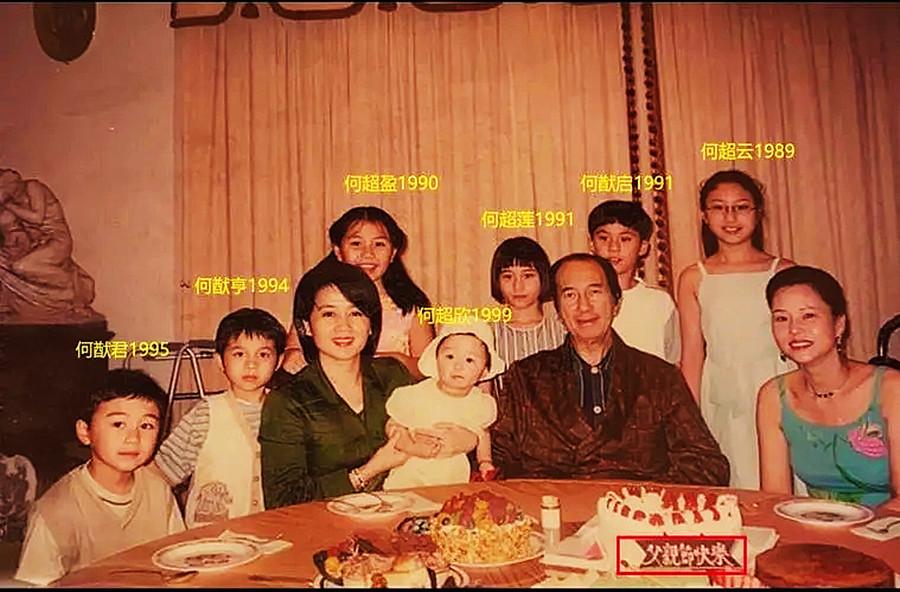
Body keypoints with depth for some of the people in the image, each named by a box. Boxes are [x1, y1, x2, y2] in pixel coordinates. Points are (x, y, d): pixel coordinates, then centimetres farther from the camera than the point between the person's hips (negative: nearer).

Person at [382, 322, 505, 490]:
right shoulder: (415, 397, -13)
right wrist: (410, 443, -18)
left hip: (456, 479, 4)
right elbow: (393, 426, -1)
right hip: (412, 478, -3)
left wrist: (485, 461, 8)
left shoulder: (483, 404, -2)